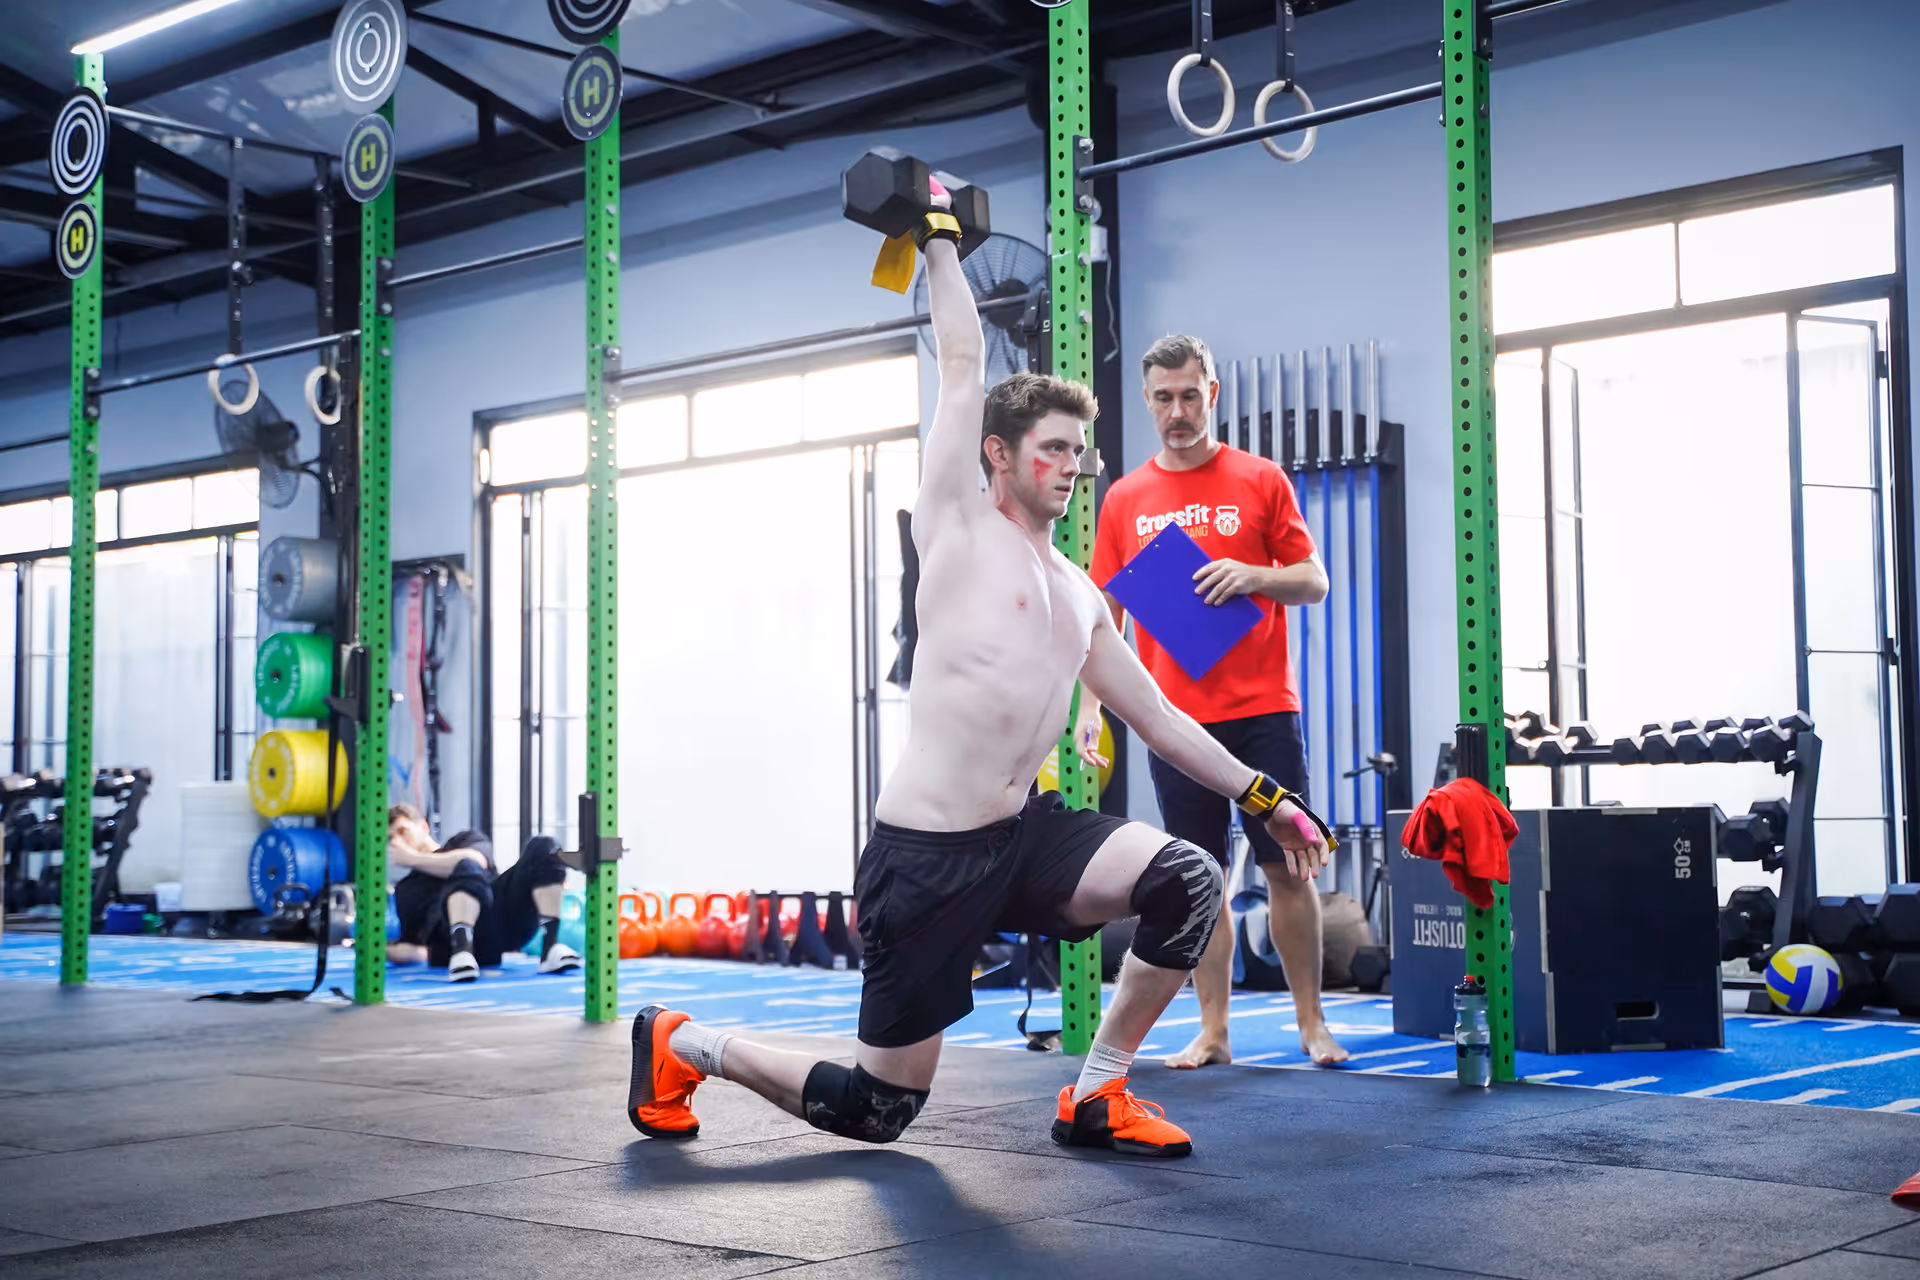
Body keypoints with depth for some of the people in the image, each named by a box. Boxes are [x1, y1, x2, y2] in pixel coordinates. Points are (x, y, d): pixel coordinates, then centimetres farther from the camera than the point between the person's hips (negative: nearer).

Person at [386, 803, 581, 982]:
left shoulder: (464, 840, 30)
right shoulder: (406, 890, 32)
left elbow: (475, 859, 3)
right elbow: (417, 950, 20)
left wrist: (414, 859, 3)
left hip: (512, 919, 2)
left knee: (543, 846, -19)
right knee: (466, 869, -30)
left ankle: (550, 947, -30)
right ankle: (462, 951, -53)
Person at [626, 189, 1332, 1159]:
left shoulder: (1080, 597, 15)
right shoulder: (959, 526, -3)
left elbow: (1158, 719, 19)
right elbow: (962, 366, -6)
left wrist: (1263, 796, 16)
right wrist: (941, 240, 1)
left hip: (1022, 835, 7)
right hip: (927, 857, -6)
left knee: (1188, 882, -17)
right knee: (877, 1109, -2)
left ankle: (1095, 1099, 1)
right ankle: (683, 1046, 23)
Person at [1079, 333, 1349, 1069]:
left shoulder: (1260, 480, 3)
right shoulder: (1125, 499, 8)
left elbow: (1314, 582, 4)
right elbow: (1105, 612, 9)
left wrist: (1254, 576, -15)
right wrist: (1090, 705, -1)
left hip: (1262, 711, -1)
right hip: (1174, 718, 1)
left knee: (1287, 866, 2)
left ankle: (1312, 1022, 13)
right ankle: (1212, 1032, 11)